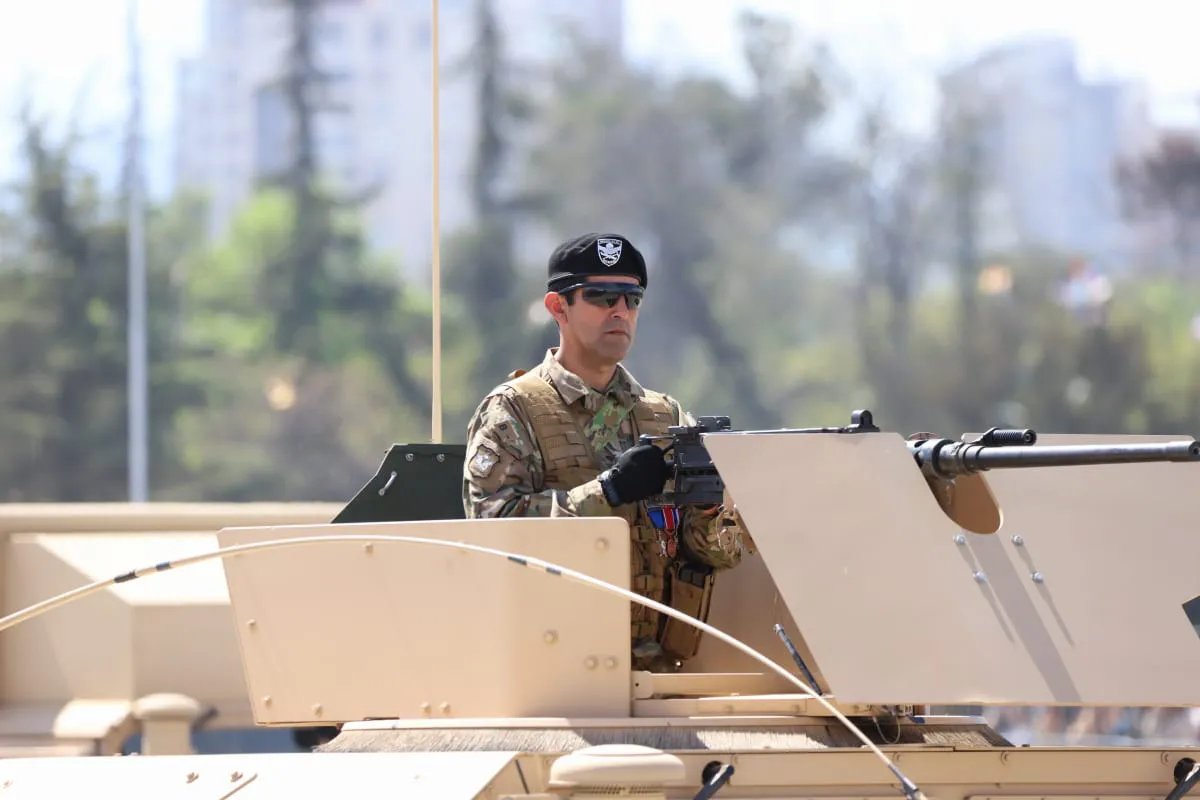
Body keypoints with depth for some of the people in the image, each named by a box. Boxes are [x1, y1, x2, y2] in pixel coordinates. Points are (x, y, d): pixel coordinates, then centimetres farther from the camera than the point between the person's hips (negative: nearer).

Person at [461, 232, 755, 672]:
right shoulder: (511, 412, 4)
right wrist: (610, 490, -18)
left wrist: (707, 504, -10)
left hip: (658, 667, 4)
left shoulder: (667, 416, 17)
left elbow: (727, 550, 12)